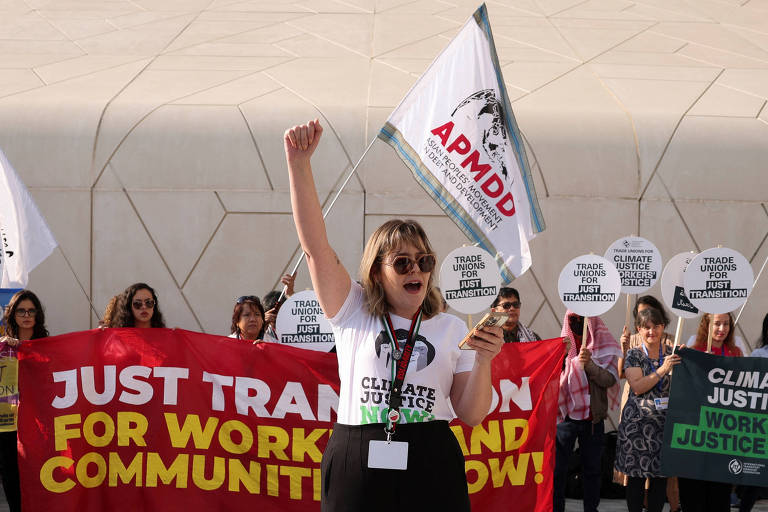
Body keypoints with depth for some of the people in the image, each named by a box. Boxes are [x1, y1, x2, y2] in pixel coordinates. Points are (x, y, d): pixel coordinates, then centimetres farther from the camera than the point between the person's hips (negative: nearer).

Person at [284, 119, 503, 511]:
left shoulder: (451, 329, 10)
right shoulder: (353, 313, 8)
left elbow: (471, 416, 8)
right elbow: (315, 245, -2)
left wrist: (483, 361, -9)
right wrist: (298, 162, -11)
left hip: (431, 468, 1)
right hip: (356, 464, -1)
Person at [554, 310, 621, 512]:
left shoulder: (604, 347, 2)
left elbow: (610, 380, -9)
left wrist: (590, 364, -25)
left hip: (593, 418, 1)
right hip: (565, 416, 0)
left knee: (592, 469, 8)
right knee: (557, 469, -2)